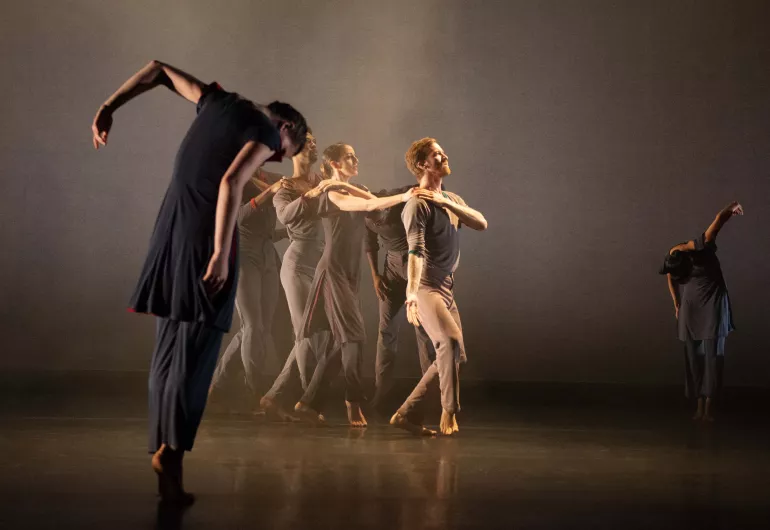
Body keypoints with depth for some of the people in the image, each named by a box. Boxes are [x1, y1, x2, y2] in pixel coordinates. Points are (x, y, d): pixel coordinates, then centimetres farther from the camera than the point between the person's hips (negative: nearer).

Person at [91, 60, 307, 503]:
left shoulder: (219, 102, 20)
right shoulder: (267, 132, -2)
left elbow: (158, 69, 26)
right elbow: (231, 181, -19)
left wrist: (108, 109, 26)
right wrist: (221, 253, -22)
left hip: (171, 233, 7)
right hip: (208, 239, -7)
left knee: (170, 348, 9)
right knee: (197, 349, -6)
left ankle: (164, 448, 7)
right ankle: (171, 449, -18)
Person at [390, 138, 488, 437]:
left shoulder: (451, 199, 17)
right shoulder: (417, 205, -10)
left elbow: (481, 224, 1)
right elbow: (415, 252, -23)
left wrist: (445, 202, -11)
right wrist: (411, 295, -36)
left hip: (447, 289, 9)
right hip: (425, 289, -9)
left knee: (455, 356, 7)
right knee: (450, 341, -28)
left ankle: (406, 414, 12)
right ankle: (449, 412, -16)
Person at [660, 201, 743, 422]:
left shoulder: (700, 247, -24)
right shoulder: (671, 260, -13)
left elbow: (719, 219, -27)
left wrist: (730, 209, -42)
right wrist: (676, 305, 14)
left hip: (713, 304, -3)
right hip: (691, 307, 3)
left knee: (712, 354, -8)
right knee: (694, 356, 1)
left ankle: (709, 405, -7)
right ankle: (700, 405, 5)